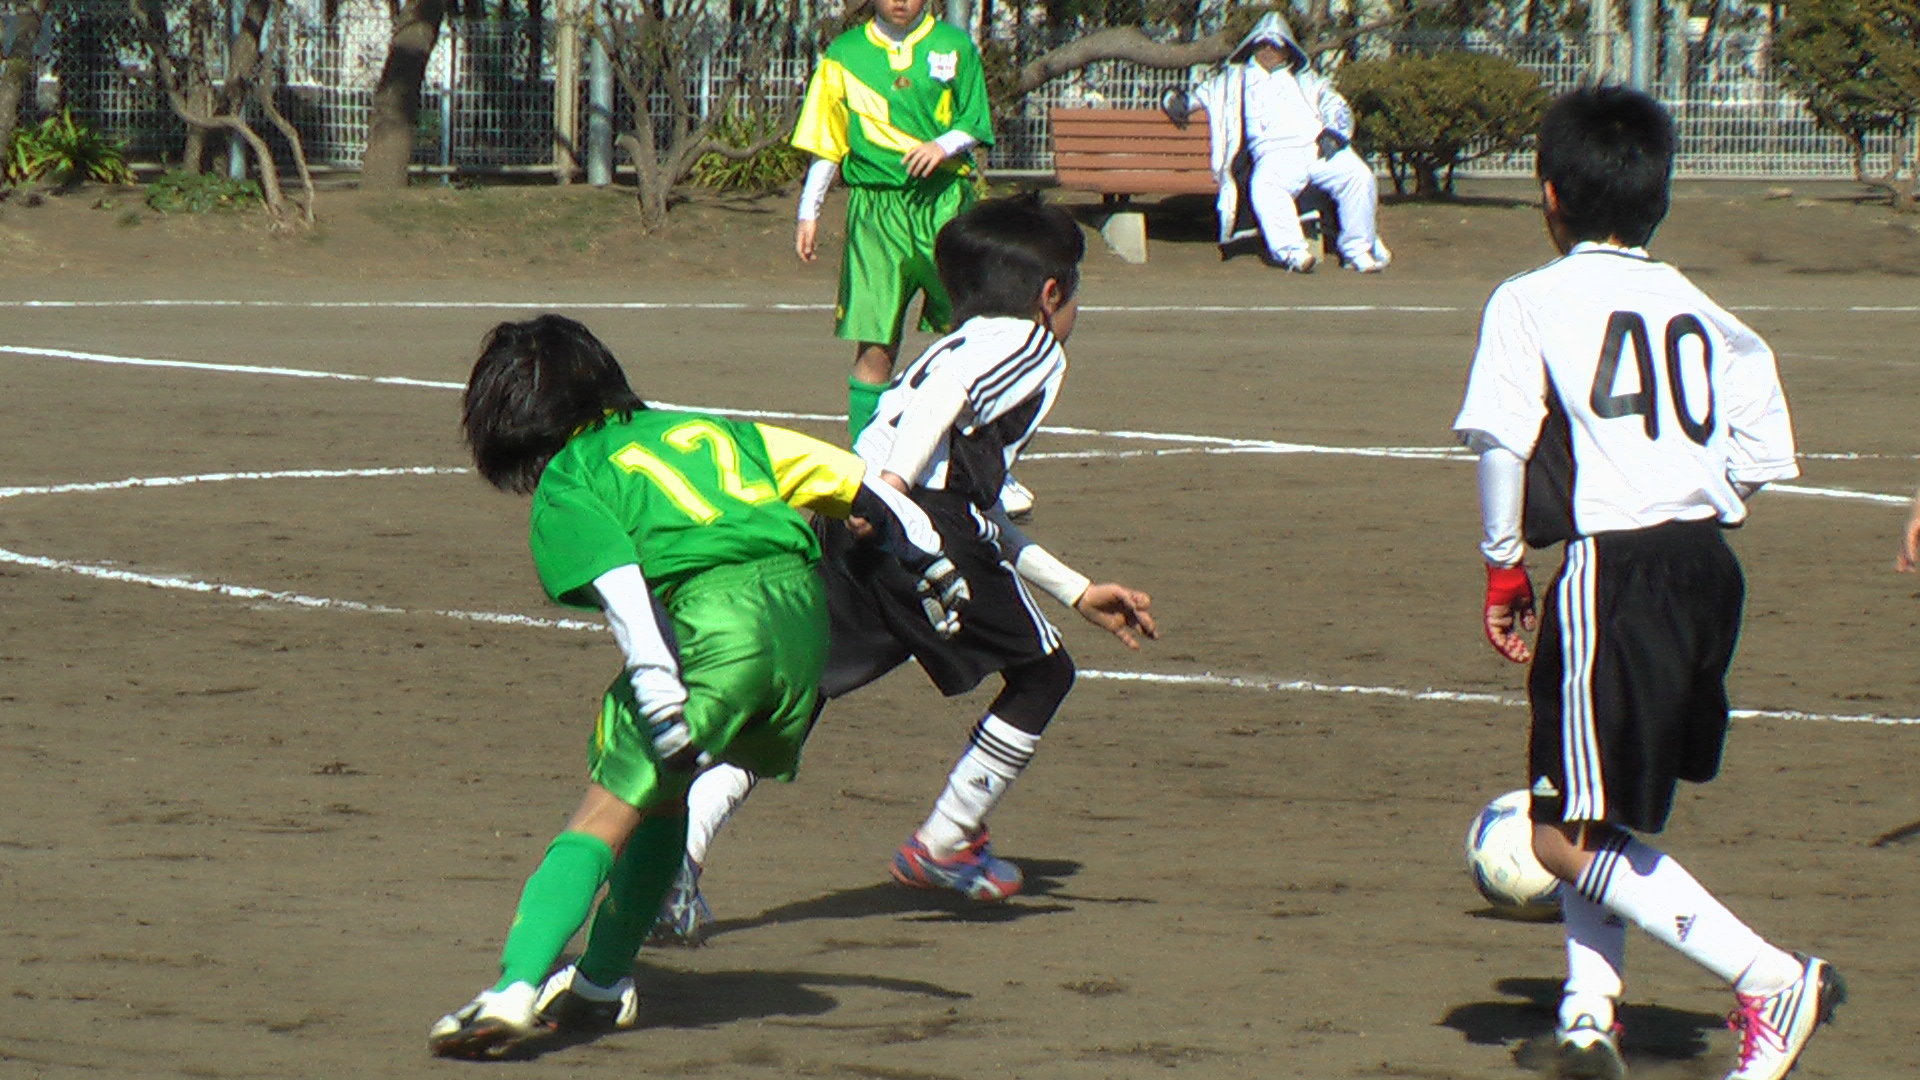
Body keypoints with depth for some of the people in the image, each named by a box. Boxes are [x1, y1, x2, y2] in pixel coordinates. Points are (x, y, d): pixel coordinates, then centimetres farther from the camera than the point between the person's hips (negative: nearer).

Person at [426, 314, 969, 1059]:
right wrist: (931, 565, 36)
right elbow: (851, 479, 29)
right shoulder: (704, 429, 32)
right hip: (803, 609, 6)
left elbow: (623, 593, -6)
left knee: (607, 811, -5)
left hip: (710, 620, -6)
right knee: (661, 793, 25)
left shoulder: (565, 488, 12)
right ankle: (602, 983, 30)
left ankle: (515, 992, -20)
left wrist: (663, 712, -15)